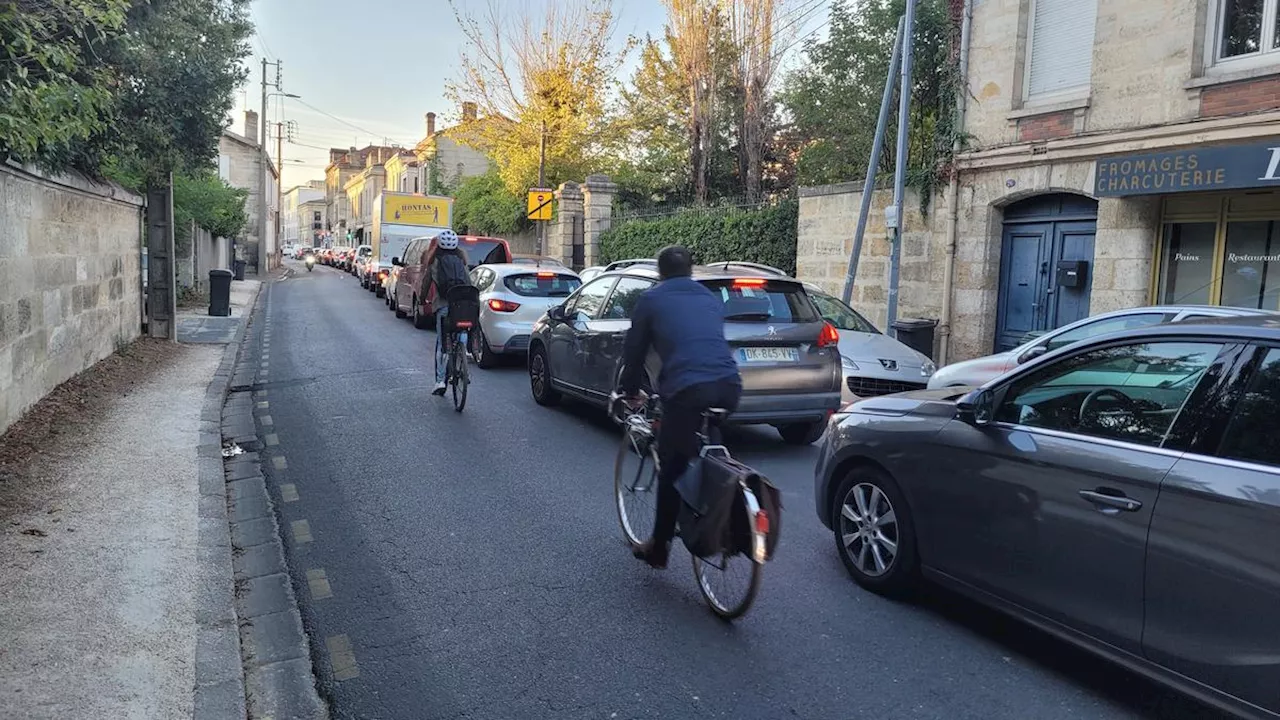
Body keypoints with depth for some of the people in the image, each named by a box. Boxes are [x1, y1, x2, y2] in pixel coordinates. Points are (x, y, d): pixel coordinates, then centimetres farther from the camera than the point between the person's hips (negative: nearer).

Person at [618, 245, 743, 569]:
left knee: (672, 468, 10)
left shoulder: (651, 299, 13)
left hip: (687, 390, -4)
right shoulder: (712, 299, 26)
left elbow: (635, 350, 17)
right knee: (709, 455, 27)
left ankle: (659, 548, 18)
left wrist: (630, 391, 33)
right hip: (728, 386, 5)